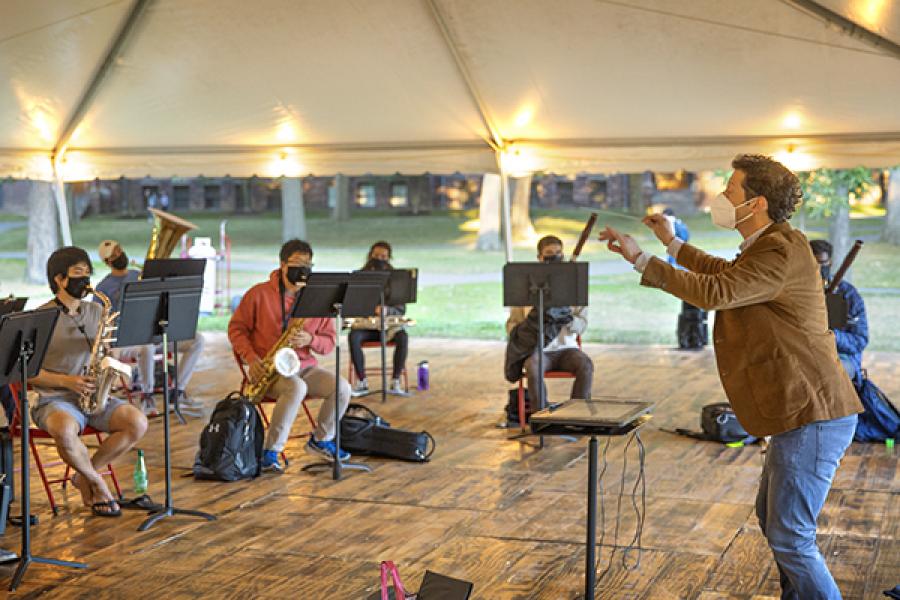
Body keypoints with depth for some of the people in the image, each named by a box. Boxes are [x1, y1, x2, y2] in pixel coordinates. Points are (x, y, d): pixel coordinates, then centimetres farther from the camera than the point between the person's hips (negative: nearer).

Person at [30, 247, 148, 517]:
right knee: (65, 430, -39)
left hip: (95, 396, 5)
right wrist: (67, 381, -18)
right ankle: (96, 483, -10)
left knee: (138, 423, -23)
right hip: (53, 400, -4)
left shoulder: (96, 311, 12)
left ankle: (84, 476, -3)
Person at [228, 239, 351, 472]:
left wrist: (310, 340, -15)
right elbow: (236, 328, 2)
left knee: (342, 387, -21)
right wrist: (251, 358, -13)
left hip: (305, 367, 4)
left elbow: (330, 341, 8)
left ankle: (320, 440, 5)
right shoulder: (259, 293, -4)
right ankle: (271, 452, -25)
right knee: (296, 388, -37)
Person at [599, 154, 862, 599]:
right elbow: (727, 273, 35)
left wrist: (640, 259, -25)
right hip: (803, 413, 11)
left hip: (813, 417, -11)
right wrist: (672, 243, 35)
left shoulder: (782, 252, -19)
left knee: (789, 537, -7)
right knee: (771, 516, 22)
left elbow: (715, 292, -30)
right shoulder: (768, 246, 15)